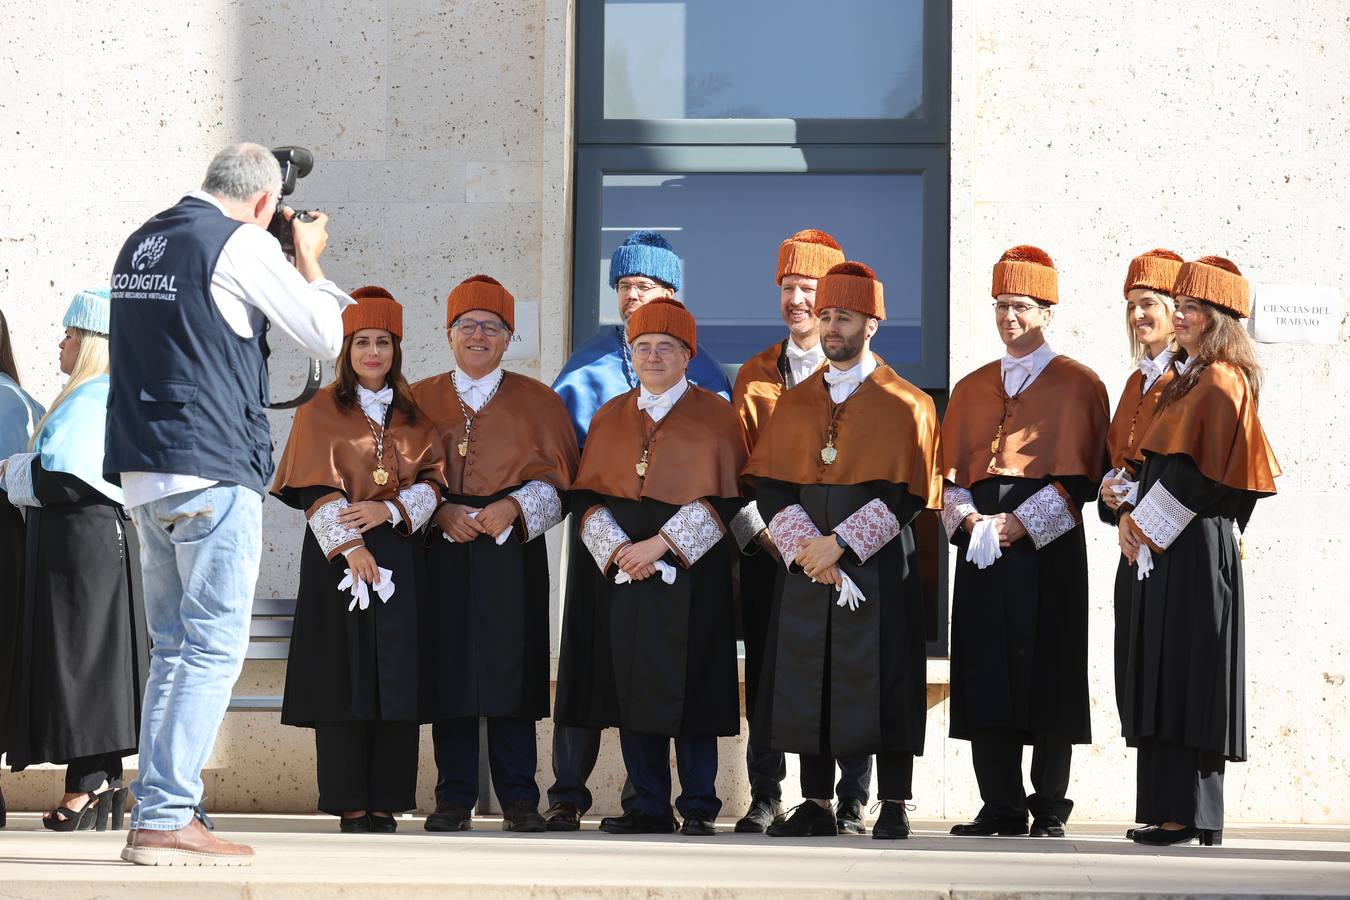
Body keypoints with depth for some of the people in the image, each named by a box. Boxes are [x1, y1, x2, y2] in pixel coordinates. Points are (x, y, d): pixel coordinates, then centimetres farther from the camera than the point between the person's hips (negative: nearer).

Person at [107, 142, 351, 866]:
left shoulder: (141, 243, 14)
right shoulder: (241, 243, -9)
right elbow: (326, 337, -3)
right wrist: (309, 260, 12)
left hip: (143, 472, 8)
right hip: (212, 469, -8)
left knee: (173, 646, 13)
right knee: (214, 646, -6)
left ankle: (155, 814, 12)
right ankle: (165, 820, -11)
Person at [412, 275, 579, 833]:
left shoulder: (538, 402, 10)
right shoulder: (421, 400, 13)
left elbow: (556, 478, 5)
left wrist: (513, 508, -11)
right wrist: (442, 513, -9)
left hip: (513, 552, -1)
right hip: (441, 552, 1)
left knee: (511, 676, -4)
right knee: (448, 676, -2)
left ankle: (519, 800, 2)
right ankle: (454, 801, 4)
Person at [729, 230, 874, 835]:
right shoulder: (755, 375, 14)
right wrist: (759, 532, -4)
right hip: (766, 550, 3)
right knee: (764, 675, 2)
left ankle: (850, 806, 3)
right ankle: (766, 801, 10)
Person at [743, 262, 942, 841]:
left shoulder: (905, 405, 0)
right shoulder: (795, 405, 12)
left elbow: (906, 491, -8)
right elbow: (769, 485, 5)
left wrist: (840, 544, -15)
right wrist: (804, 544, -12)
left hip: (879, 567, -4)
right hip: (807, 566, 4)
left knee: (882, 683, -4)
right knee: (808, 683, 3)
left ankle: (893, 808, 2)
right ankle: (816, 807, 9)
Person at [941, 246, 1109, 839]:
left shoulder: (1078, 385, 2)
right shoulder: (971, 389, 17)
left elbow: (1079, 474, -5)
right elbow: (951, 470, 13)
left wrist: (1021, 522, -15)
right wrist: (968, 518, -7)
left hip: (1047, 549, -4)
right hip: (981, 546, 4)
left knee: (1047, 677, -5)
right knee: (986, 679, 1)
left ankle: (1050, 810, 1)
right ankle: (1001, 808, 7)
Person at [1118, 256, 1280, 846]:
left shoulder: (1219, 381, -11)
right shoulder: (1191, 377, 18)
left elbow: (1191, 472, -18)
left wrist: (1146, 525, -11)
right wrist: (1131, 514, 4)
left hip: (1193, 547, -10)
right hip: (1169, 544, 10)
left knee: (1185, 674, -9)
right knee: (1170, 676, 9)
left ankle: (1188, 814, -8)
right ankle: (1176, 812, 12)